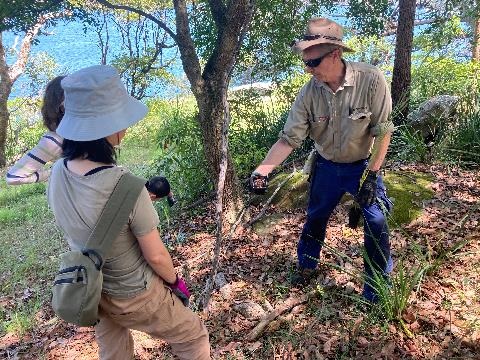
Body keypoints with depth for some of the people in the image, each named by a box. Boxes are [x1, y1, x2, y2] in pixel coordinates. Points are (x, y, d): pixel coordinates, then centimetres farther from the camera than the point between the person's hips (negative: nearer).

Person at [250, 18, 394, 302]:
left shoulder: (371, 79, -25)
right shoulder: (309, 93, -17)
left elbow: (383, 130, -18)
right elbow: (289, 138, -14)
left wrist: (371, 176, -18)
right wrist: (262, 170, -25)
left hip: (363, 165, -2)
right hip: (327, 166, 3)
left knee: (376, 223, -3)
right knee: (315, 218, 16)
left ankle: (378, 287, 21)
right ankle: (307, 267, 41)